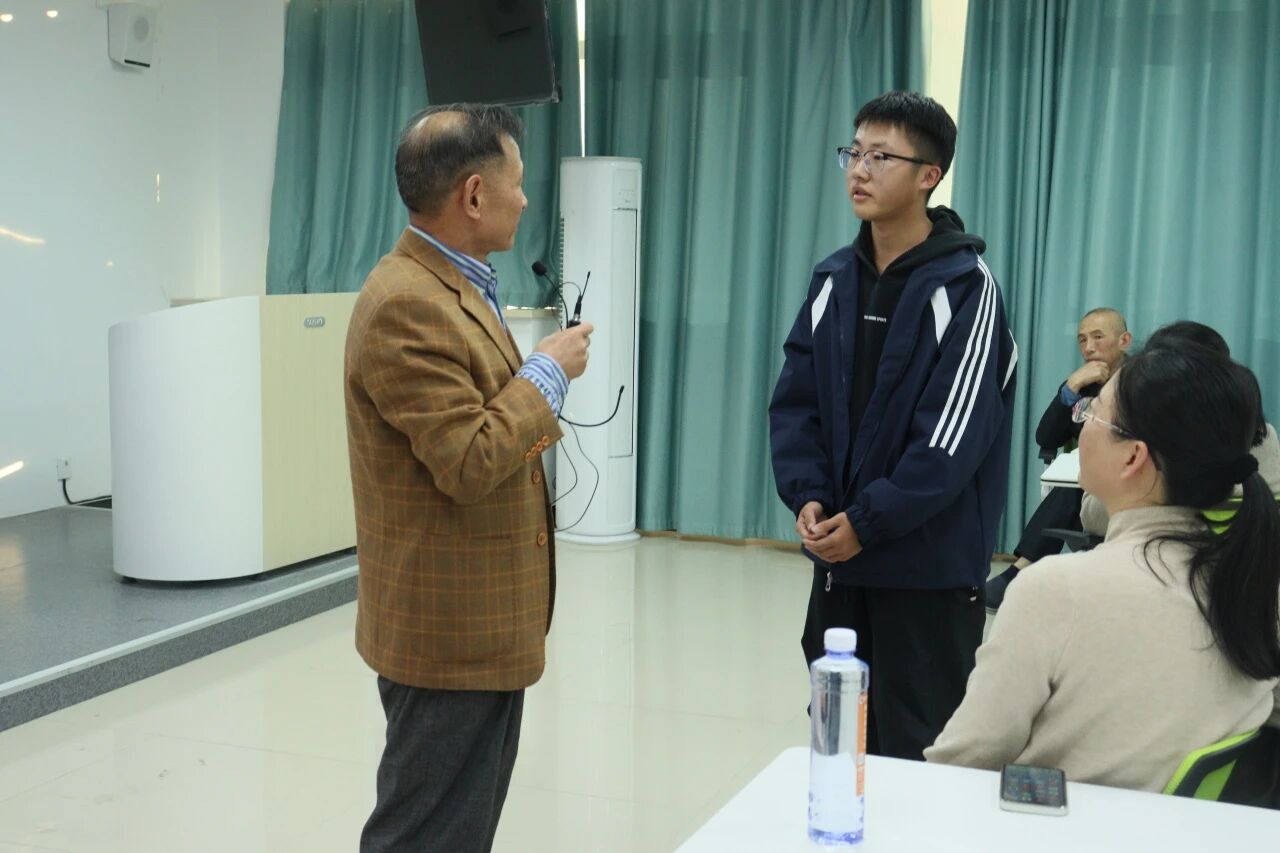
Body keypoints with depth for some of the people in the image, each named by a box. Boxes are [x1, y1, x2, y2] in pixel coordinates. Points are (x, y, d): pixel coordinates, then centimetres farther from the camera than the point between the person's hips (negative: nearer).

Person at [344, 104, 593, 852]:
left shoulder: (456, 287, 12)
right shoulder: (406, 305, -21)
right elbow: (470, 464, -25)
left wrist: (535, 404, 8)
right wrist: (549, 371, -14)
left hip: (481, 620, 10)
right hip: (450, 628, -10)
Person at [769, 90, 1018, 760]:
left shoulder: (964, 288, -10)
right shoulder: (833, 280, 8)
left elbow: (953, 436, -16)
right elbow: (795, 401, 7)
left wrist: (866, 521, -17)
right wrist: (807, 497, -8)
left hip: (928, 564, -6)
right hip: (838, 555, 6)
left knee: (915, 749, 2)